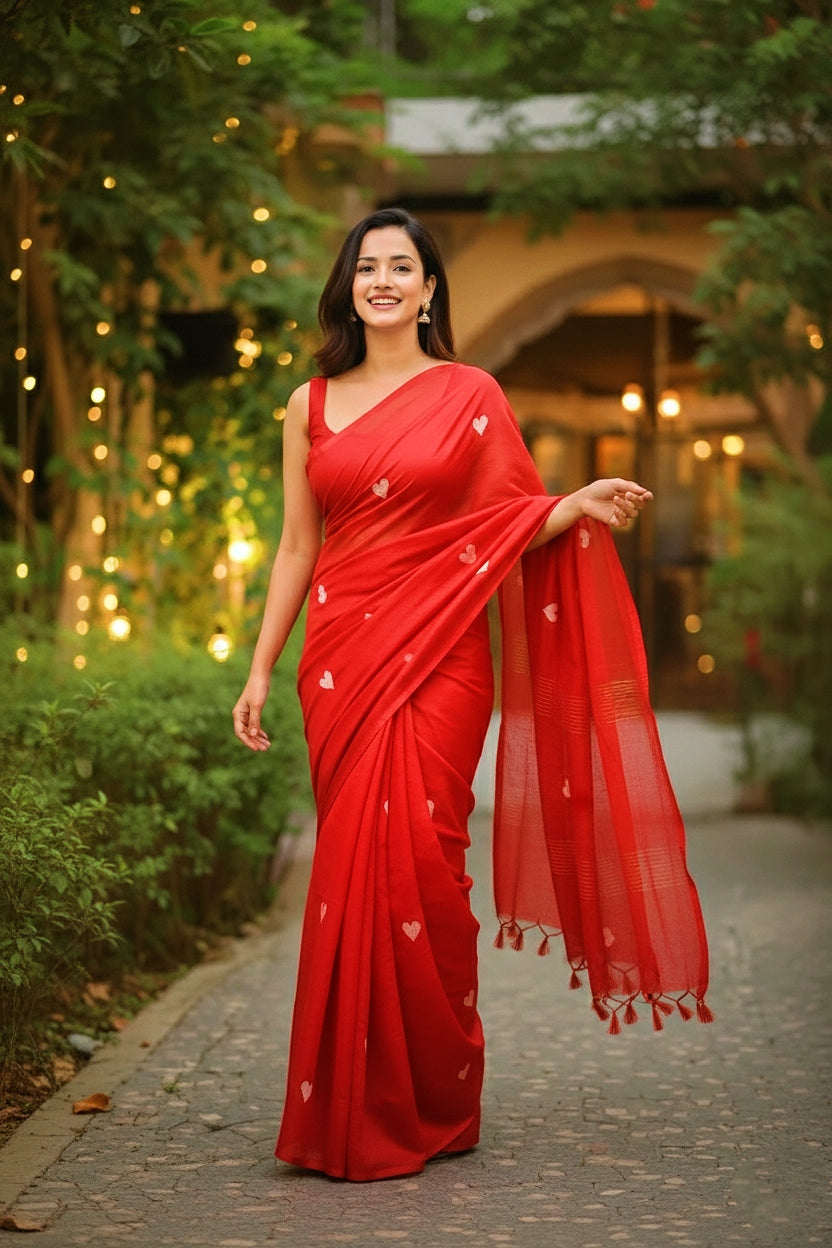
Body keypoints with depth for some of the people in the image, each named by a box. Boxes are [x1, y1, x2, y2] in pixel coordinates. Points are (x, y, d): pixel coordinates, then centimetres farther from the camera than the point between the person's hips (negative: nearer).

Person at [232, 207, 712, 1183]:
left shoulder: (470, 395, 5)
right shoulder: (311, 406, 12)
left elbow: (515, 522, 6)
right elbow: (297, 546, 13)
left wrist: (582, 506, -14)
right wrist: (259, 669, 10)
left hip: (439, 660, -2)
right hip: (341, 659, 2)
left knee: (414, 864, -8)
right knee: (354, 869, 0)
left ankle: (428, 1103, 6)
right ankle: (352, 1106, 11)